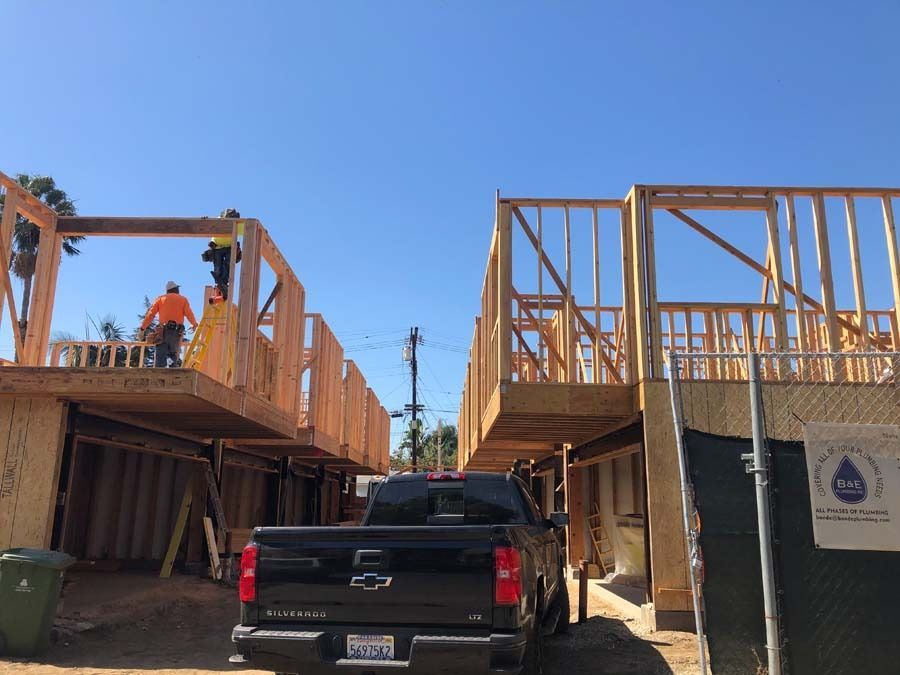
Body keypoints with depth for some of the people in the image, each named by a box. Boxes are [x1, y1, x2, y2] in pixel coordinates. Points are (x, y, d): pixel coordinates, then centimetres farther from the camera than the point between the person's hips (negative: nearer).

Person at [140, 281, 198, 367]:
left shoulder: (161, 298, 16)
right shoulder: (183, 299, 14)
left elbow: (150, 313, 8)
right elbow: (189, 314, 3)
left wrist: (143, 327, 10)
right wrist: (194, 324, 20)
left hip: (163, 330, 0)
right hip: (176, 331, 0)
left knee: (161, 355, -5)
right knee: (174, 355, 7)